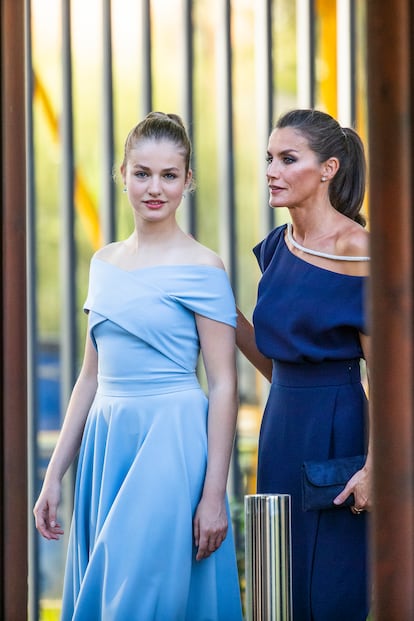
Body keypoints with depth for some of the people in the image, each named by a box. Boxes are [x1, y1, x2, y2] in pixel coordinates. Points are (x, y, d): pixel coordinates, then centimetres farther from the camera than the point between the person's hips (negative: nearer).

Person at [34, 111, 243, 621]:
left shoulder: (201, 268, -7)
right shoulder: (104, 262, 12)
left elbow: (223, 385, -8)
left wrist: (213, 495, -13)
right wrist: (55, 475, 14)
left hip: (173, 445, -6)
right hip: (106, 444, 6)